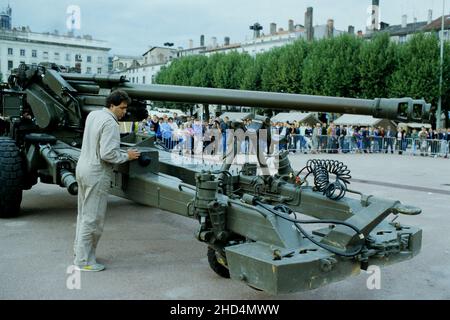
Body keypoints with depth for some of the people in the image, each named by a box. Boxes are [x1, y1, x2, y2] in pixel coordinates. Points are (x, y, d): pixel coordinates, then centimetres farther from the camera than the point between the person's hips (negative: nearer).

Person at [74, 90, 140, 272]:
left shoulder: (92, 115, 10)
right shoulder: (110, 122, -18)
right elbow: (107, 154, -24)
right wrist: (127, 156, -10)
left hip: (83, 167, 10)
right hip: (96, 174, -10)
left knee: (84, 213, 20)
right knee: (93, 218, -2)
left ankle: (80, 250, 32)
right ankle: (83, 260, 4)